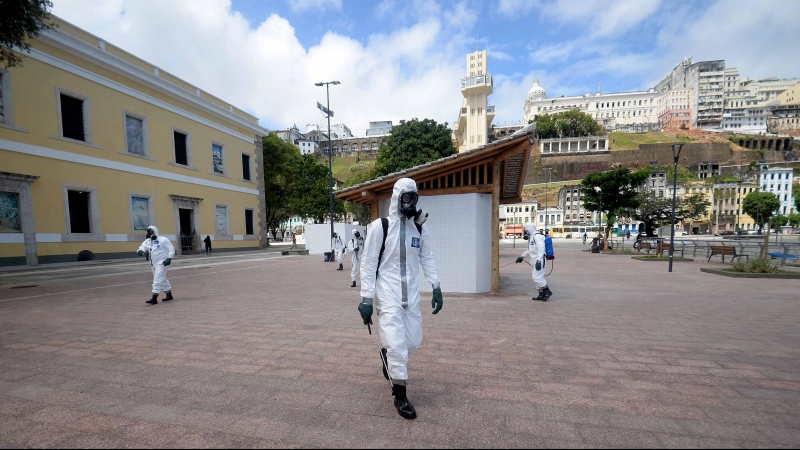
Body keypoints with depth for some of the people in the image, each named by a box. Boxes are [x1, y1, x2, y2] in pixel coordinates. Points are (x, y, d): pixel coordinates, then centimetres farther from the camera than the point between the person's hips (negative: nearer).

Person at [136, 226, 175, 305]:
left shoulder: (163, 240, -8)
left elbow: (171, 249, -9)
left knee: (157, 280, -11)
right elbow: (143, 247, -6)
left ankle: (154, 298, -9)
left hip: (161, 263, -7)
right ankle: (169, 295, 27)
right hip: (153, 264, 8)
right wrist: (140, 251, -29)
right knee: (162, 279, 16)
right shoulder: (147, 241, 10)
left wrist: (169, 258, -18)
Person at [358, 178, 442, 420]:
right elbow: (368, 264, -9)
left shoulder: (420, 229, 4)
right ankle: (400, 396, 17)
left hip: (411, 295, 5)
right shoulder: (380, 226, -11)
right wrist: (366, 298, -11)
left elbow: (427, 259, 11)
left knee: (414, 340, 12)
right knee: (397, 343, -5)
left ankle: (388, 355, 45)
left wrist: (436, 287, 3)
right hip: (388, 294, -5)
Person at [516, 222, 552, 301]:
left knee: (537, 277, -11)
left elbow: (541, 249, -23)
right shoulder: (531, 237, 18)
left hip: (539, 260, -10)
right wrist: (522, 256, 31)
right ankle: (541, 295, 17)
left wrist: (539, 261, -29)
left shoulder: (537, 236, -14)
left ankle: (547, 291, 2)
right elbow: (529, 250, 29)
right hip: (535, 260, 10)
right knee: (538, 278, 11)